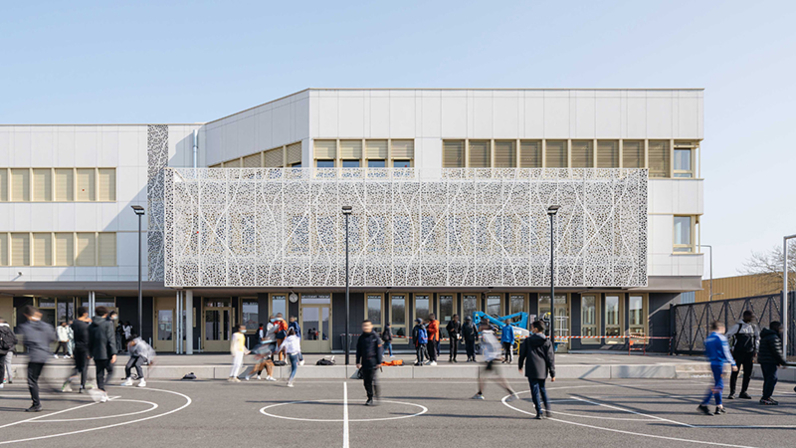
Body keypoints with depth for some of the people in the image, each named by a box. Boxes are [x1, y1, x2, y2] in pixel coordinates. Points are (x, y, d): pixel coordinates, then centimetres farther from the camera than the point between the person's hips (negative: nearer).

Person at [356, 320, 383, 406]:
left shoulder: (375, 337, -2)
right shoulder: (361, 338, 11)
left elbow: (379, 350, -2)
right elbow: (358, 351, 16)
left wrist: (379, 362, -6)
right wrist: (358, 362, 10)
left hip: (373, 363, -5)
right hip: (364, 363, 5)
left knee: (373, 380, -10)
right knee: (366, 381, 5)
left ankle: (376, 398, -3)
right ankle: (369, 398, 14)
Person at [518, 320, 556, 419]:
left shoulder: (527, 340, -1)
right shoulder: (547, 342, 2)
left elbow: (522, 354, 6)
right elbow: (550, 358, 0)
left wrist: (520, 366, 23)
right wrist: (553, 374, 3)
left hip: (531, 370, -3)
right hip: (543, 370, 3)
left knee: (535, 390, 0)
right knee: (542, 388, 21)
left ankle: (539, 412, -6)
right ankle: (547, 408, 9)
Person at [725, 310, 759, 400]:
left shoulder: (754, 327, 10)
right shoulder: (738, 326, -6)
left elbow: (757, 338, 24)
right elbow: (727, 336, -2)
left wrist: (756, 349, 15)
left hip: (749, 353, 5)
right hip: (738, 352, -5)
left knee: (748, 373, 6)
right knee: (735, 372, -4)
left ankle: (743, 392, 16)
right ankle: (732, 393, 0)